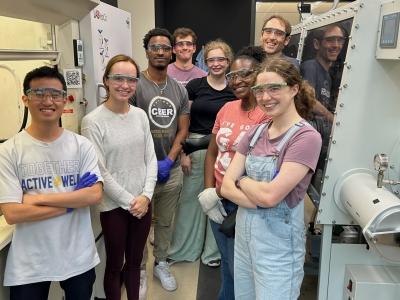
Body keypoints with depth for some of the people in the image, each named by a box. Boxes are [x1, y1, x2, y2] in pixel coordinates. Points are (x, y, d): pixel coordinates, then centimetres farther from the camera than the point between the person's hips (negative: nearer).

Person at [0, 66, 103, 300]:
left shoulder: (82, 145, -4)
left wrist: (39, 198, -18)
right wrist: (72, 202, -15)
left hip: (79, 258, 2)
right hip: (29, 265, -2)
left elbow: (95, 195, -13)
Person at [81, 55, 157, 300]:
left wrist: (146, 196, -8)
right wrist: (129, 201, -11)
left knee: (135, 262, 20)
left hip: (143, 203, 5)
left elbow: (151, 158, 3)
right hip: (114, 205, -4)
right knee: (115, 265, 13)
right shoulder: (93, 121, -14)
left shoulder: (140, 115, 2)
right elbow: (100, 172, -14)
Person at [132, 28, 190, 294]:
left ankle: (161, 263, 37)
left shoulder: (179, 90, 7)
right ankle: (139, 270, 27)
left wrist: (168, 161, -8)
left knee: (165, 221, 17)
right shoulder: (135, 85, -9)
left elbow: (183, 129, 5)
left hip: (171, 169, 4)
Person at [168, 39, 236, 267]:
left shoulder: (234, 90, 4)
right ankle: (183, 249, 27)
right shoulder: (195, 85, -1)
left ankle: (212, 250, 30)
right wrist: (183, 152, -6)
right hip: (196, 147, -1)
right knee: (190, 197, 8)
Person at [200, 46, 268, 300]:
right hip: (218, 202, 6)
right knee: (227, 263, 25)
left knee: (240, 269, 12)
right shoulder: (227, 109, 5)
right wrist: (209, 192, -3)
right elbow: (212, 152, 9)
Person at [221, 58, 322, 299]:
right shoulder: (256, 133, 4)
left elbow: (271, 195, -24)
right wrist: (260, 200, -18)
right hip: (244, 233, 6)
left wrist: (242, 180, -6)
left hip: (278, 243, -6)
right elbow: (226, 187, -2)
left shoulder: (306, 137, -16)